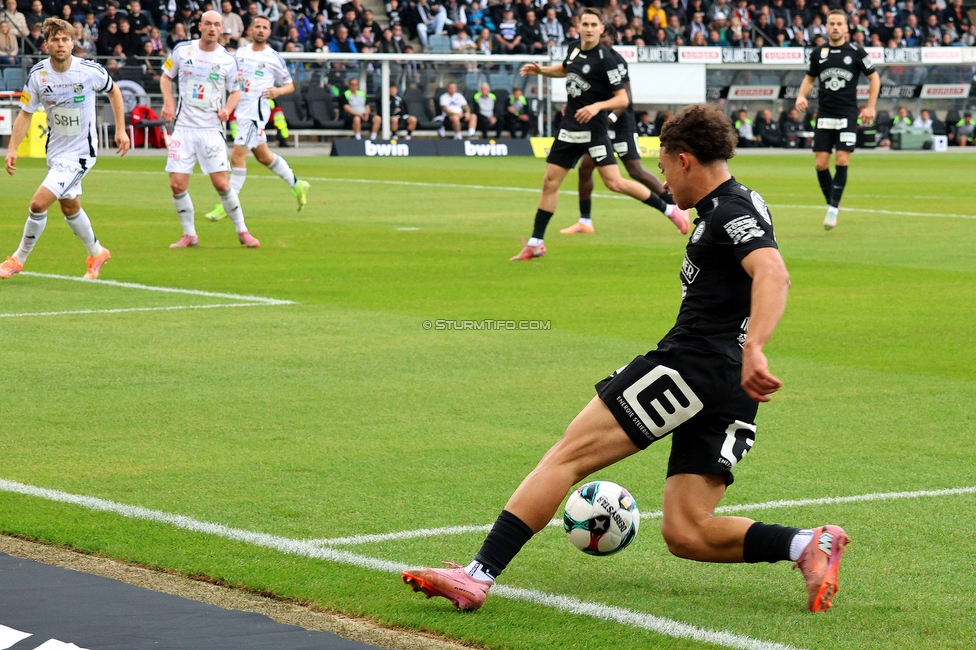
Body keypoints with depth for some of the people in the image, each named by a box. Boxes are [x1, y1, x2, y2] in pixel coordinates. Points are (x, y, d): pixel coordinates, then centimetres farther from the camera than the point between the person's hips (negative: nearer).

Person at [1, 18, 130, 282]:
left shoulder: (90, 71, -17)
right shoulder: (37, 74, -10)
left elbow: (113, 91, 4)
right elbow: (26, 113, -1)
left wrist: (121, 129, 2)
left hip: (80, 152, -5)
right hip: (55, 150, 5)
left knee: (38, 203, -16)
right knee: (70, 208, 21)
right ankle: (97, 253, 45)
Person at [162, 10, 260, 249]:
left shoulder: (228, 60, 0)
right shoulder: (182, 50, 1)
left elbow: (235, 92, 12)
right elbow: (166, 77, 13)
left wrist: (228, 108, -9)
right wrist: (168, 101, -3)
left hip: (211, 128, -1)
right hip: (183, 127, 1)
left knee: (221, 184, -7)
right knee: (177, 184, -5)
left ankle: (242, 231, 8)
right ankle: (189, 235, 11)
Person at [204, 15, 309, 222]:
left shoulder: (274, 58, -5)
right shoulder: (240, 53, 10)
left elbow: (290, 86, 2)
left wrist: (277, 91, -19)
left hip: (257, 110, -7)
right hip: (241, 110, 7)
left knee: (237, 156, -12)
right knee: (263, 156, 17)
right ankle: (297, 185, 35)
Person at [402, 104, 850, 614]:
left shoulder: (730, 212, -9)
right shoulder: (739, 206, 22)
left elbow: (773, 274, -28)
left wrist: (752, 348, -41)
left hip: (690, 364, -10)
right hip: (727, 392, 10)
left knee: (568, 454, -6)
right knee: (684, 534, 5)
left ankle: (478, 576, -10)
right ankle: (807, 544, -8)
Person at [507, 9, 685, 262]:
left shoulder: (605, 59, -15)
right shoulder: (574, 49, 5)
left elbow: (623, 99, -16)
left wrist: (597, 106, -30)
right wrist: (541, 70, 15)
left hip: (593, 131, -7)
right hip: (569, 129, 7)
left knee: (614, 182, -14)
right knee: (550, 182, 6)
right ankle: (536, 243, 14)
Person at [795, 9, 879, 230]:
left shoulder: (856, 52, -3)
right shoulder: (818, 53, 6)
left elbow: (874, 78, 6)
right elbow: (809, 78, 19)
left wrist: (870, 107, -1)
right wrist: (801, 96, 0)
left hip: (847, 115, -3)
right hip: (824, 116, 3)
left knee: (842, 161, -11)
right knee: (821, 164, -2)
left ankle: (833, 209, -6)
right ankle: (831, 202, 17)